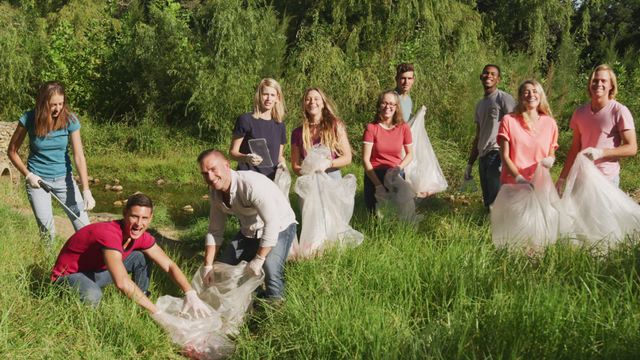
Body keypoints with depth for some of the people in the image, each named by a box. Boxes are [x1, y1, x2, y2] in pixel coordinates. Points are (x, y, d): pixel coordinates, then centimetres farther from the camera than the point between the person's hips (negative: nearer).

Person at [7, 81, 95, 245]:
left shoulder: (70, 120, -13)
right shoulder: (29, 119, -13)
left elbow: (79, 157, -16)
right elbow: (12, 151, -1)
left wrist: (86, 191, -22)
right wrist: (28, 175, -11)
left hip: (64, 178, 1)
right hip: (38, 180, -1)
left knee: (84, 228, -4)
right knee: (47, 231, 0)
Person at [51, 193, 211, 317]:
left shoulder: (141, 237, -8)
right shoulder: (109, 234, -35)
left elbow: (169, 265, -2)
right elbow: (122, 283, -43)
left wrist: (191, 294, -18)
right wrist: (157, 313, -39)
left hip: (96, 271, 8)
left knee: (139, 258, -1)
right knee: (93, 295, -39)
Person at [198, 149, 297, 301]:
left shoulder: (252, 184, -34)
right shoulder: (215, 191, -9)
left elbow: (272, 224, -36)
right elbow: (215, 231, -2)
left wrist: (258, 260, -32)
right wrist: (208, 266, -8)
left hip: (279, 227, -7)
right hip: (249, 231, 8)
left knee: (270, 268, -30)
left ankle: (274, 304, -2)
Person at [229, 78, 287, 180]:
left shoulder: (280, 125, 13)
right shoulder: (245, 120, -1)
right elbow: (233, 152, -1)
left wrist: (282, 162, -1)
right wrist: (246, 158, -20)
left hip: (271, 179, 4)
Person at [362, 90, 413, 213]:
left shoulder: (403, 128, -4)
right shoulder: (371, 128, -11)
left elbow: (410, 154, 7)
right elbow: (366, 159, -13)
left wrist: (400, 167, -13)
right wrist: (378, 185, -18)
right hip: (374, 175, -2)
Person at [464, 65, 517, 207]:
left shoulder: (504, 99, -3)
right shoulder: (480, 105, 22)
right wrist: (470, 163, 23)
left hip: (497, 154, -8)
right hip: (483, 157, 8)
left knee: (496, 202, -13)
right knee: (487, 202, 10)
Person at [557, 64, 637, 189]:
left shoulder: (619, 111, -8)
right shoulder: (580, 113, 7)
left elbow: (631, 148, -8)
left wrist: (601, 152, -20)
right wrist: (562, 177, 9)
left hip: (607, 179, -4)